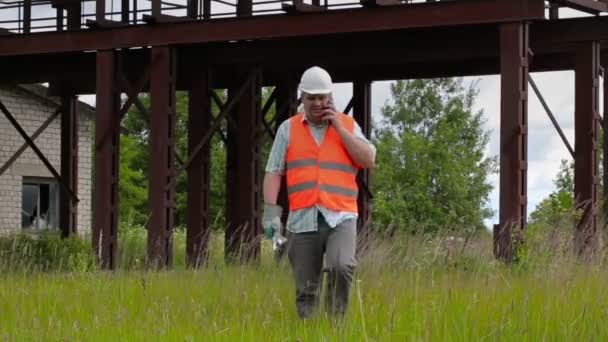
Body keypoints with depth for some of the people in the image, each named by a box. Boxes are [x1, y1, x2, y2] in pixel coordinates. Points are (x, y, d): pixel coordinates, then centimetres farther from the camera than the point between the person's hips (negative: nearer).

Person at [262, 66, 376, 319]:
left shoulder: (347, 125, 10)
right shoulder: (288, 128, 10)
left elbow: (369, 160, -1)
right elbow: (273, 172, 7)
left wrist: (338, 127, -4)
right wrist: (270, 208, -6)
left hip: (340, 218, -1)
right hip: (303, 221, 1)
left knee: (342, 266, -26)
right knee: (306, 291, 2)